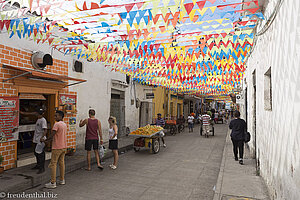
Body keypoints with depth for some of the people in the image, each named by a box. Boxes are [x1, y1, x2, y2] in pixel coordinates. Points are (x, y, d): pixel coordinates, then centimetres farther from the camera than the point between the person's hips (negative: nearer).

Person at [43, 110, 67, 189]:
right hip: (64, 147, 8)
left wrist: (45, 140, -2)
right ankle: (62, 180, 22)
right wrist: (50, 139, 14)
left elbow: (52, 135, -18)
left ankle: (53, 183, 3)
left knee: (53, 164, 0)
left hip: (57, 147, -8)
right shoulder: (65, 124, 11)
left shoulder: (57, 124, -15)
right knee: (61, 163, 14)